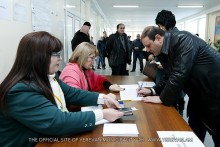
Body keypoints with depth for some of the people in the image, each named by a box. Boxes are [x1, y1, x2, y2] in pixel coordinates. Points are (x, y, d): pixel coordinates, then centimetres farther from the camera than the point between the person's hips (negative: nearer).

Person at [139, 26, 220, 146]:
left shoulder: (182, 39, -23)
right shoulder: (163, 52, 2)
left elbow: (180, 74, -30)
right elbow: (170, 78, 12)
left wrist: (162, 98, -20)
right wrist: (153, 91, 0)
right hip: (198, 96, 8)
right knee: (194, 137, 14)